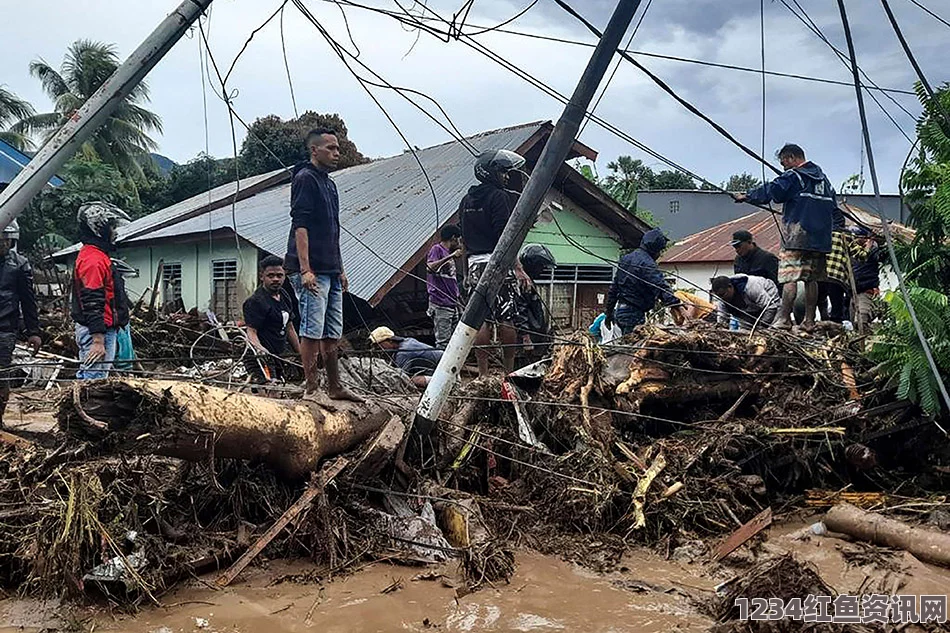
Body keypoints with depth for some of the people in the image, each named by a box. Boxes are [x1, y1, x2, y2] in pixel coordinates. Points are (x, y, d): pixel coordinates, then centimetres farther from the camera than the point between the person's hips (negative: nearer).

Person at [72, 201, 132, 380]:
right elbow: (93, 304, -22)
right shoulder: (93, 259, -16)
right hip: (97, 331, -11)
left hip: (102, 330, 11)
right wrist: (98, 341, -25)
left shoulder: (96, 256, 17)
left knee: (85, 378, 16)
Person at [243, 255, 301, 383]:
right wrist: (260, 350, -37)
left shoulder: (284, 295, 15)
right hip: (262, 360, -8)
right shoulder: (255, 302, -11)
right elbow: (251, 332, -17)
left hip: (280, 357, 8)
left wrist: (301, 355, 21)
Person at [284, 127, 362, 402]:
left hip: (330, 271, 9)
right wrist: (305, 270, -23)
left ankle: (335, 387, 20)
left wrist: (340, 269, 23)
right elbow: (300, 226, -16)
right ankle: (311, 389, 0)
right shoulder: (305, 179, -7)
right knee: (312, 331, -7)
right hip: (312, 271, -9)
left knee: (333, 333, 12)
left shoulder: (329, 184, 21)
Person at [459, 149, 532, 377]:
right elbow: (505, 237, -15)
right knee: (506, 320, 0)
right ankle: (509, 372, 5)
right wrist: (518, 269, -15)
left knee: (481, 320, 4)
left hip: (474, 264, 7)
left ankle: (483, 373, 5)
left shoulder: (467, 200, 16)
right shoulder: (499, 196, -6)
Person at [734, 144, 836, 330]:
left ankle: (783, 319, -16)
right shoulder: (822, 177, 19)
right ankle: (809, 321, 10)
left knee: (789, 276, -10)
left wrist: (746, 196, 2)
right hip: (820, 237, 8)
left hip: (797, 235, -7)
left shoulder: (793, 176, -5)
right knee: (811, 278, 9)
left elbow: (769, 191, -8)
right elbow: (833, 207, 24)